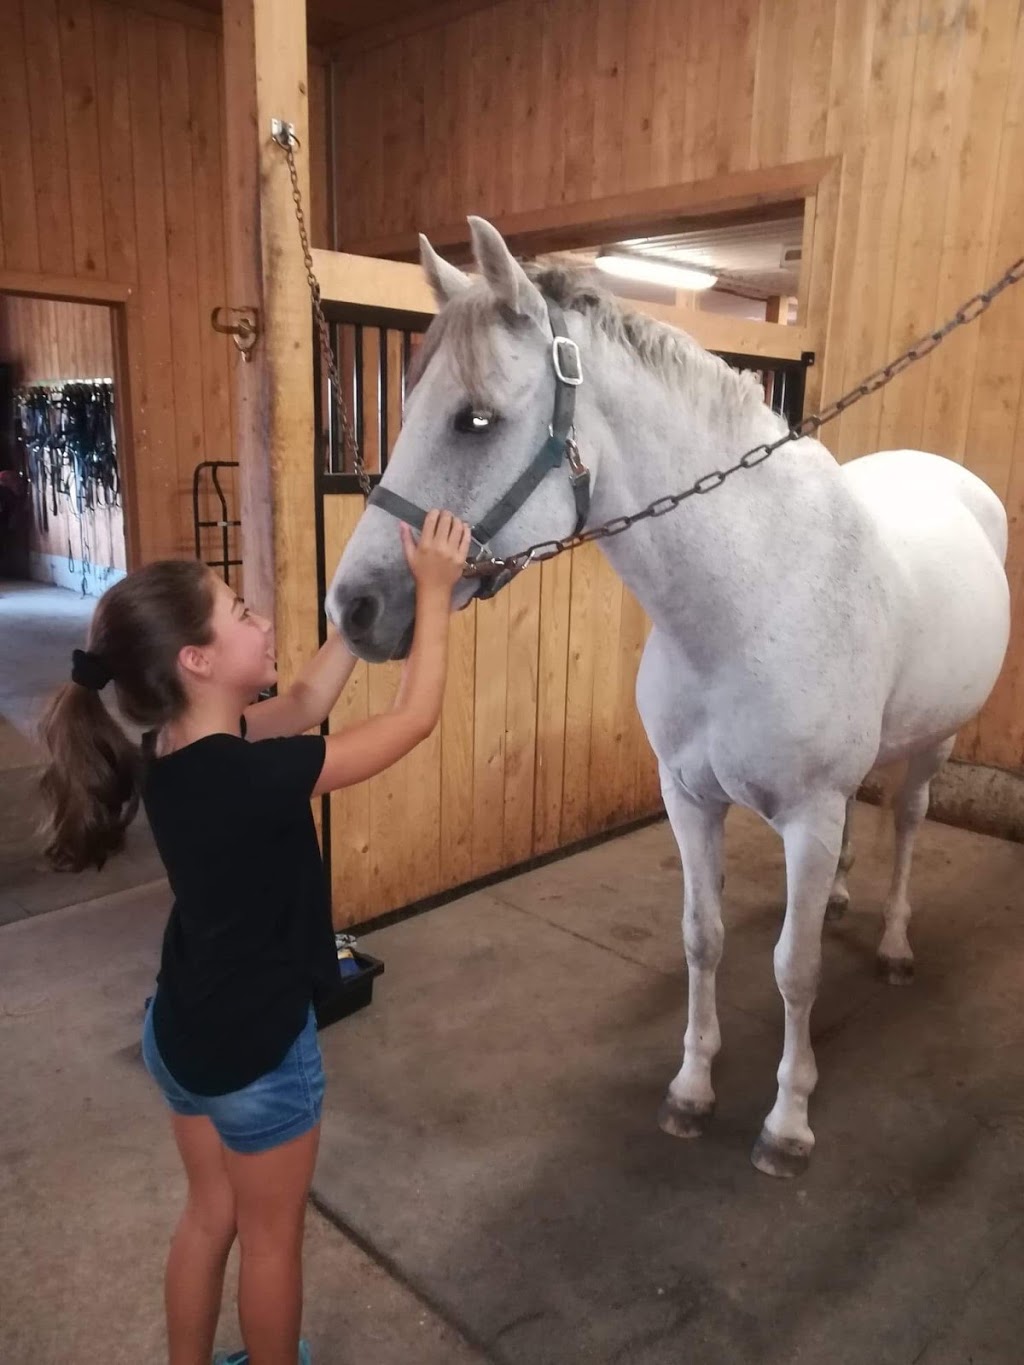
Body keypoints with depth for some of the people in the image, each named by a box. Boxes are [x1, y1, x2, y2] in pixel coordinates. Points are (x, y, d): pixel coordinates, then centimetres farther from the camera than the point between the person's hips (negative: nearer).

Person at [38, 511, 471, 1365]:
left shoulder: (172, 749, -8)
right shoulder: (252, 775, -31)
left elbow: (305, 704, 3)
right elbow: (416, 719, -23)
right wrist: (432, 592, -13)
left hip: (178, 1032, 8)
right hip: (257, 1047, -7)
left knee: (210, 1213, 28)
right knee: (273, 1235, 20)